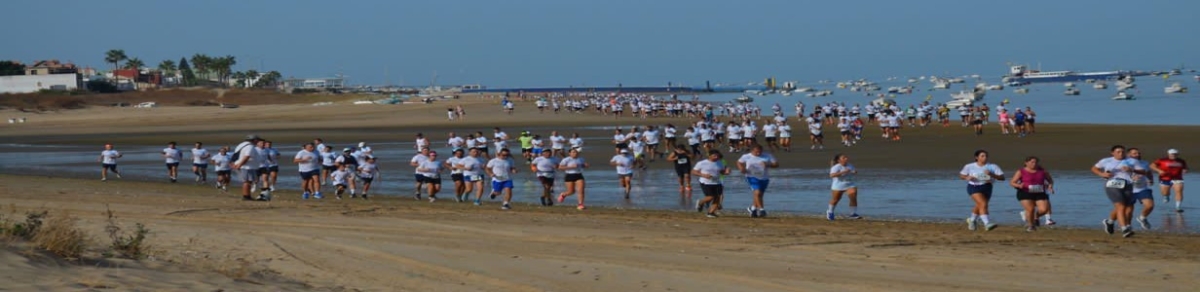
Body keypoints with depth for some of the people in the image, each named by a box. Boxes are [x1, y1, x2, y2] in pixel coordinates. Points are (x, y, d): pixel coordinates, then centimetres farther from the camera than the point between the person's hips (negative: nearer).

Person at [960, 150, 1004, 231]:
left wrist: (992, 174, -25)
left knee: (979, 206, 17)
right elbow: (961, 175, 10)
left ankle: (972, 220, 46)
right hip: (974, 187, -3)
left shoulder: (993, 167, -4)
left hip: (986, 187, 3)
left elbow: (1002, 177, -8)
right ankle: (987, 224, -30)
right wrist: (967, 177, -13)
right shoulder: (969, 166, -2)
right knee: (983, 204, -23)